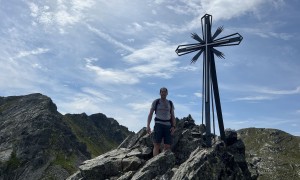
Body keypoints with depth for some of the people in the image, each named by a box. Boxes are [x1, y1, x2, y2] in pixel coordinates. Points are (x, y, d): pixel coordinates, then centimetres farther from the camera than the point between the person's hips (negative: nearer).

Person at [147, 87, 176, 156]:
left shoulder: (170, 103, 12)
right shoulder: (156, 102, 4)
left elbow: (173, 116, 9)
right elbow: (150, 114, 1)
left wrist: (173, 127, -6)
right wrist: (148, 126, -11)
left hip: (168, 125, 3)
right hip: (158, 124, -3)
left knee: (167, 146, -4)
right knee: (157, 145, -12)